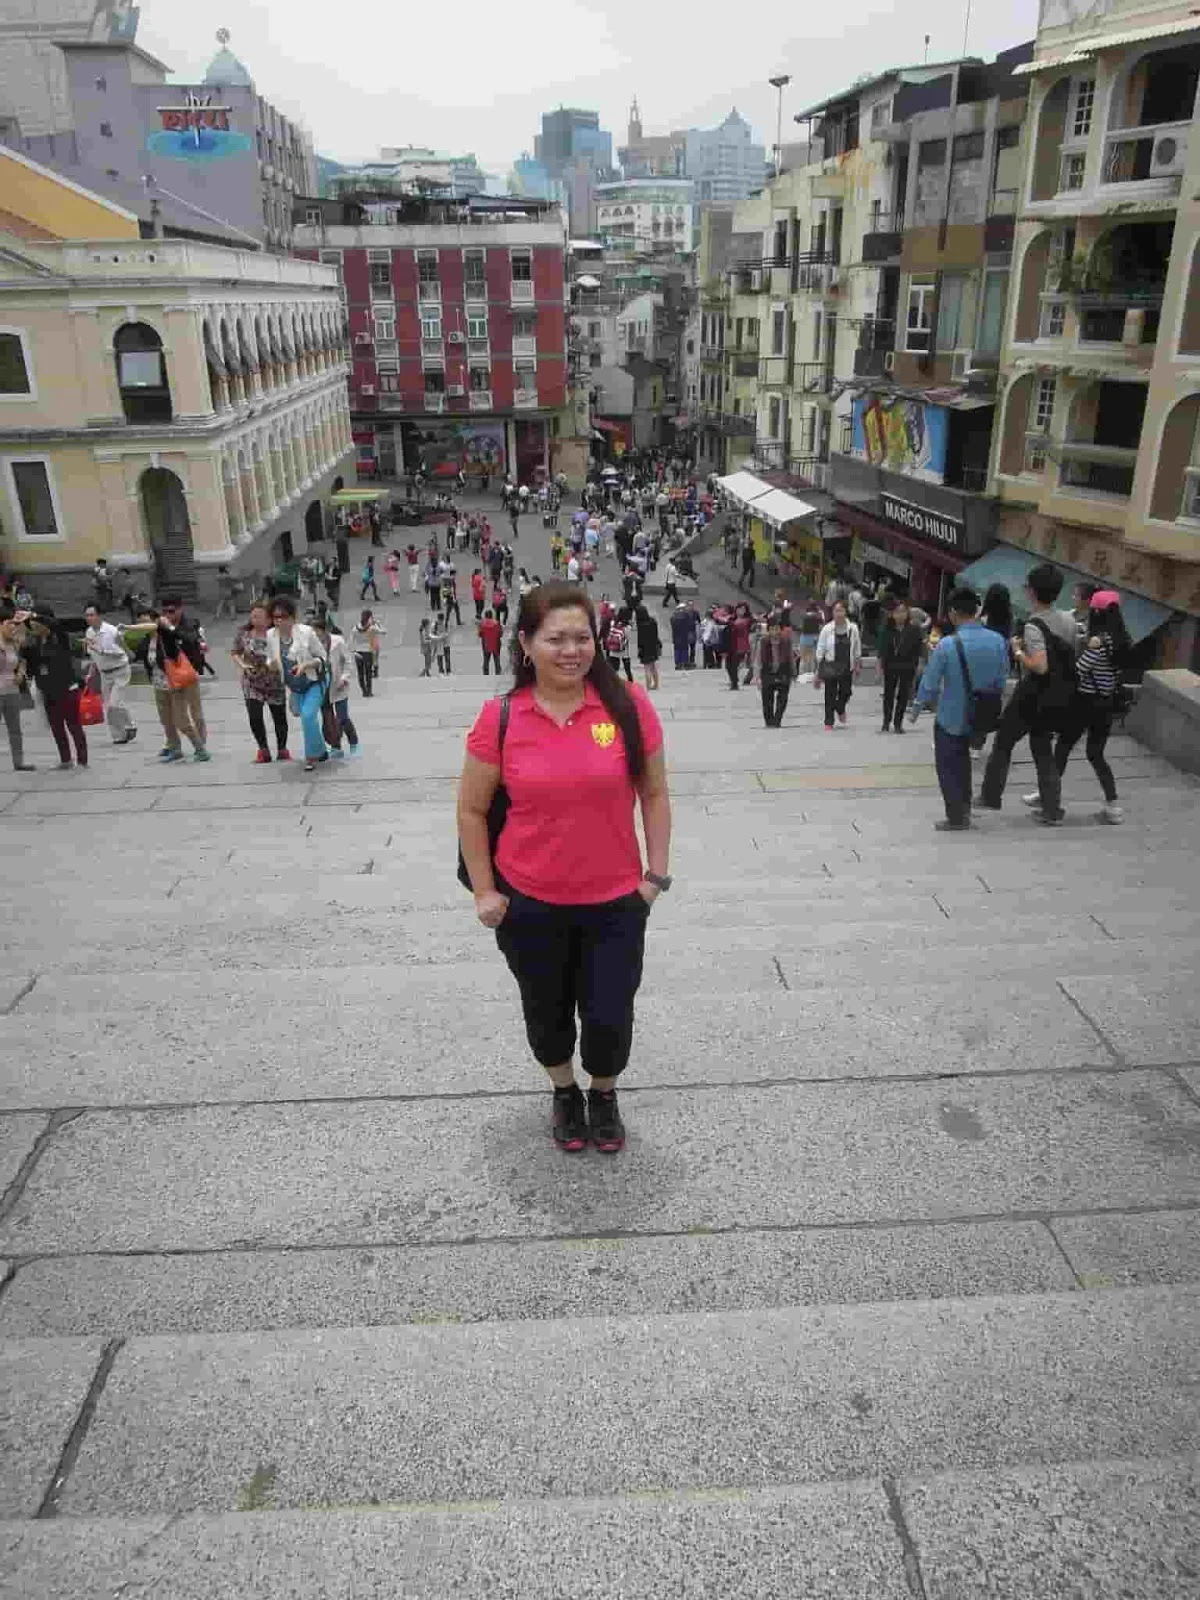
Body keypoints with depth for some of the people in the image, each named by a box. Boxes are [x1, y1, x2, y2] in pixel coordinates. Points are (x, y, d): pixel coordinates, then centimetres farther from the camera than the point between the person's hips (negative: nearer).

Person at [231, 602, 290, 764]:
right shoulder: (244, 634, -1)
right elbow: (235, 652, 9)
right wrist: (242, 665, -8)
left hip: (275, 683, -2)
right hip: (252, 683, 2)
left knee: (280, 718, 8)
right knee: (255, 717, -7)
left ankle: (282, 750, 28)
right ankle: (263, 750, 11)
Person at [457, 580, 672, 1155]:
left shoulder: (627, 704, -11)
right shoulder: (500, 718, -11)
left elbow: (655, 794, 0)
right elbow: (471, 809, -1)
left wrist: (657, 874, -2)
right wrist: (484, 891, -2)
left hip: (616, 902, 0)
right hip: (529, 905, 1)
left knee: (610, 1018, 9)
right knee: (547, 1012, 19)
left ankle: (604, 1094, 42)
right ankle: (564, 1092, 50)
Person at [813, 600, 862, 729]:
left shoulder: (853, 628, 0)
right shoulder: (827, 629, -4)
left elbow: (857, 647, 12)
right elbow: (820, 649, 0)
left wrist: (858, 663, 12)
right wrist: (819, 668, -1)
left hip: (847, 666, 2)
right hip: (830, 665, -2)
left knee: (846, 692, 3)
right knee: (830, 694, 0)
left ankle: (840, 710, 38)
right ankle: (828, 722, 10)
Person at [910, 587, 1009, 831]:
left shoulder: (947, 644, -21)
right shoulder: (998, 641, -9)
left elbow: (930, 683, -13)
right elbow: (1001, 681, 0)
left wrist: (916, 710, 2)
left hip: (950, 717, -5)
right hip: (980, 716, 5)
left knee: (948, 766, 11)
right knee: (962, 760, 25)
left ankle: (956, 818, 15)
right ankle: (964, 808, 31)